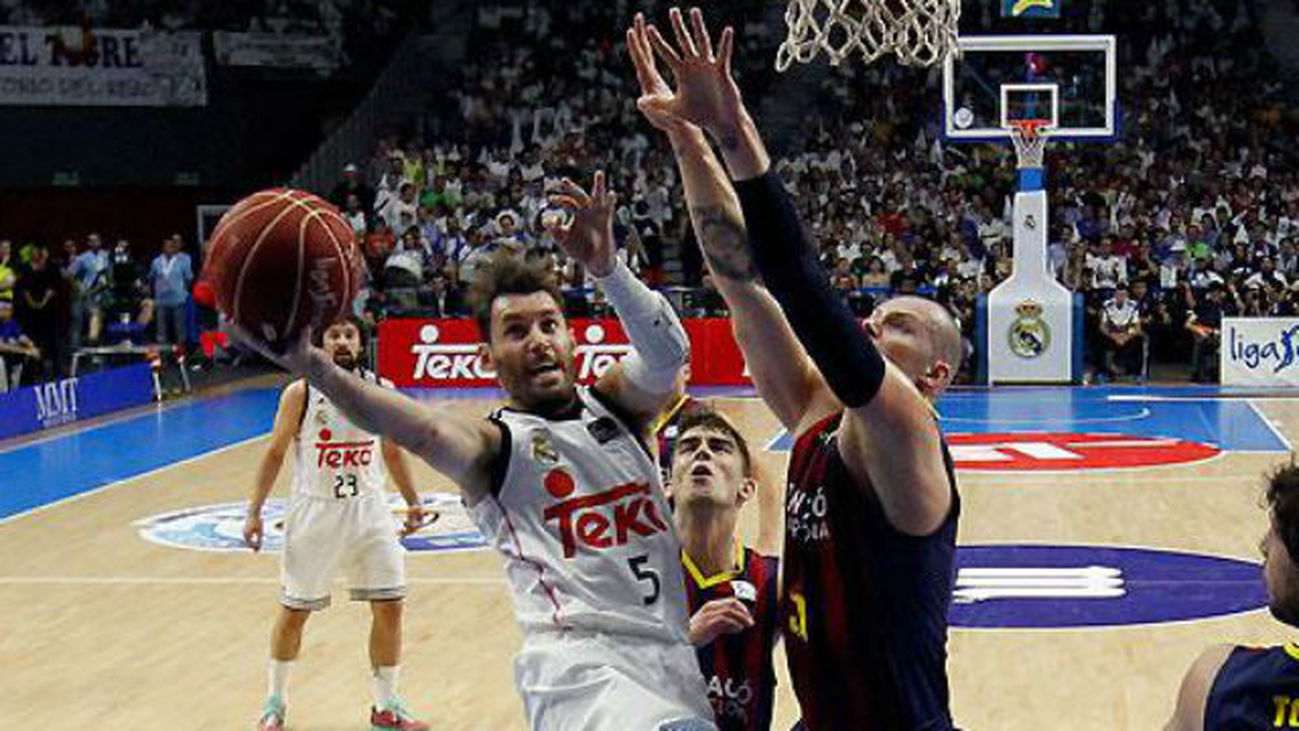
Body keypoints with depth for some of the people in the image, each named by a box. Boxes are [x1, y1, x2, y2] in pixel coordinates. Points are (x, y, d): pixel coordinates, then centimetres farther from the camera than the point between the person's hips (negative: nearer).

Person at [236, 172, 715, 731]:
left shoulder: (614, 406, 15)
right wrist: (312, 368, -35)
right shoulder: (496, 445, 4)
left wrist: (605, 266, -22)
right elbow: (421, 431, -17)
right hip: (578, 664, -5)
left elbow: (669, 353, -5)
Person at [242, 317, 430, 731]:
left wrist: (412, 502, 11)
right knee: (294, 612, 7)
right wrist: (254, 512, -4)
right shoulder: (300, 394, -8)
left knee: (389, 607, 0)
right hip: (314, 512, -3)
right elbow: (275, 454, -2)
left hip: (369, 511, 3)